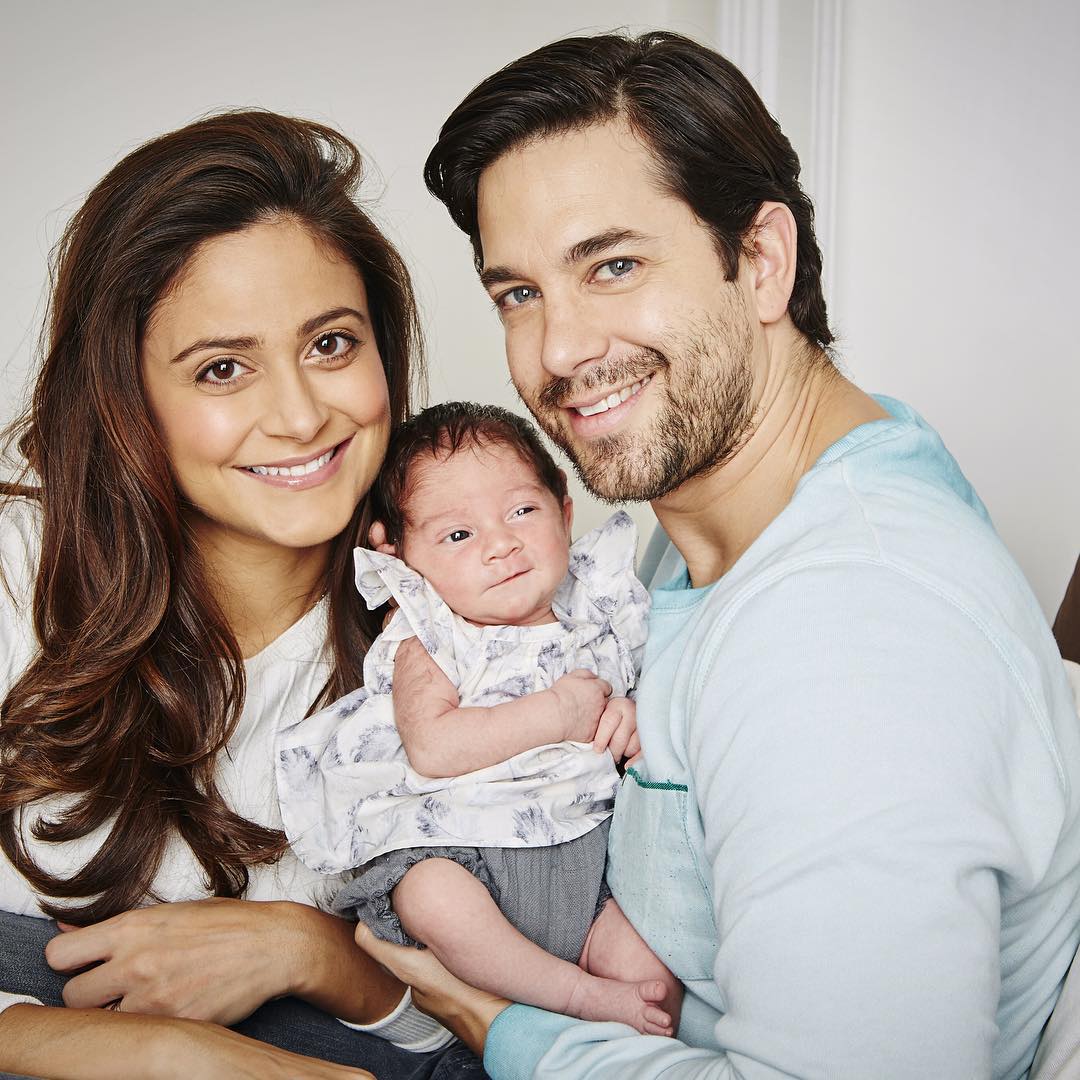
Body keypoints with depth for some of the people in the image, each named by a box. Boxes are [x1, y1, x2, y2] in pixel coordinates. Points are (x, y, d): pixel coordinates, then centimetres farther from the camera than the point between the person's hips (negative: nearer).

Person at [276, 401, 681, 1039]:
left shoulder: (595, 617, 7)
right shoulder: (431, 640, -5)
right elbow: (431, 748, -22)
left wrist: (629, 718, -6)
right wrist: (558, 712, -21)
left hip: (584, 858, 3)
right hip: (460, 850, -3)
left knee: (660, 983, -13)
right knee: (430, 896, -33)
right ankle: (584, 996, -17)